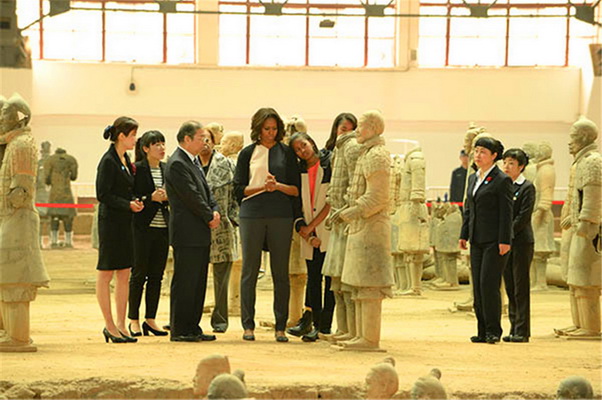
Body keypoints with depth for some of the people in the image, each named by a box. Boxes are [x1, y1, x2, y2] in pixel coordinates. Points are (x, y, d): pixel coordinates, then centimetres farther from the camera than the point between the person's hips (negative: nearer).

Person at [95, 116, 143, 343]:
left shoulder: (125, 160, 14)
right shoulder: (108, 161, -12)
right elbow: (103, 194, -16)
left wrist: (135, 202, 4)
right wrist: (128, 205, -18)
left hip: (126, 222, 9)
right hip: (111, 222, -9)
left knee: (124, 274, 9)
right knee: (106, 274, -1)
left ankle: (120, 324, 13)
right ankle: (109, 325, 3)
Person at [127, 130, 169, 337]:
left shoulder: (166, 169, 12)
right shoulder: (137, 169, -6)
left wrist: (168, 197, -3)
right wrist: (150, 198, -19)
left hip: (162, 228, 6)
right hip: (143, 227, -6)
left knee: (157, 276, 7)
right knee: (139, 274, -1)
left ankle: (150, 319, 13)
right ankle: (133, 320, 6)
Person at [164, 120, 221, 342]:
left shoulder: (195, 161, 16)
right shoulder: (177, 164, -14)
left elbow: (206, 190, 17)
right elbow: (192, 197, -17)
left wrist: (215, 211, 0)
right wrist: (209, 218, -8)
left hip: (201, 233, 10)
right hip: (187, 233, -10)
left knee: (198, 282, 12)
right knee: (184, 283, -5)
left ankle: (192, 328, 18)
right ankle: (179, 330, 1)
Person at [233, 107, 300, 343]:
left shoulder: (286, 153, 10)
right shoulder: (248, 153, 8)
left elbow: (296, 189, 7)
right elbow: (239, 189, 4)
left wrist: (278, 186, -11)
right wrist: (262, 187, -10)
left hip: (281, 216, 0)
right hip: (252, 215, 0)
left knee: (280, 272, 0)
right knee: (250, 270, 0)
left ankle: (281, 327, 5)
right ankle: (248, 325, 6)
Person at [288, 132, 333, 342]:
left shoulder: (330, 165, -5)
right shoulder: (299, 171, 9)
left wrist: (311, 227, -6)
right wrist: (307, 234, -4)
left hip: (328, 229, -4)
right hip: (309, 233, 4)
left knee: (330, 278, -3)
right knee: (313, 279, 5)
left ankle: (325, 325, 0)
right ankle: (316, 324, 8)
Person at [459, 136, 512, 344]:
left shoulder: (502, 180, -7)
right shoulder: (473, 179, 15)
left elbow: (506, 213, -11)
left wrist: (504, 241, -15)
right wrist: (464, 235, 13)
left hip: (495, 241, -8)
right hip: (477, 241, 8)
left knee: (488, 284, -10)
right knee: (477, 286, 6)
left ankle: (493, 330, -1)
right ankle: (483, 331, 11)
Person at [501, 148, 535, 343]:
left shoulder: (527, 187, -6)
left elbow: (524, 216, -12)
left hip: (521, 241, -6)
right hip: (505, 242, 7)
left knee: (521, 288, -5)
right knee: (510, 288, 8)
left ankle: (522, 331, -2)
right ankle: (514, 328, 13)